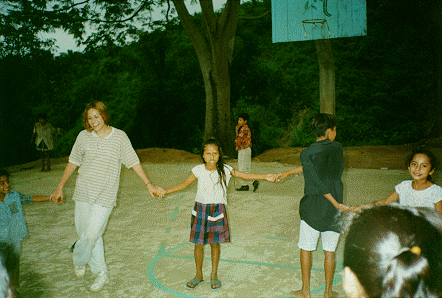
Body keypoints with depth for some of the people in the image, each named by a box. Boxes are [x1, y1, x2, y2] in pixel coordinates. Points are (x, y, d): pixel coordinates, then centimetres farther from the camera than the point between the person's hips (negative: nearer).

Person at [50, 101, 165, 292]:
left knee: (91, 235, -8)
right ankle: (101, 273, 24)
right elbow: (73, 163, 13)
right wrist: (60, 187, 16)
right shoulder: (84, 136, 3)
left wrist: (149, 185, -3)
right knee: (84, 232, 7)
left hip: (105, 195, -3)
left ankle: (79, 261, 25)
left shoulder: (119, 136, -3)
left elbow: (134, 162, 1)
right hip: (83, 192, 3)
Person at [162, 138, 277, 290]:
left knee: (215, 243, 8)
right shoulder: (198, 170, -4)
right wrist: (165, 191, -1)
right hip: (200, 209, 1)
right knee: (198, 243, 6)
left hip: (218, 210, 0)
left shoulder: (225, 170, -6)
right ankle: (199, 275, 26)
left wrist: (265, 176, -10)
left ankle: (214, 275, 28)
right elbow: (185, 184, 4)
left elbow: (245, 175, -3)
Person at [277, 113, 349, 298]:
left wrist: (336, 204, -8)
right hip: (333, 212, 3)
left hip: (313, 208, -3)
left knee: (306, 249, 12)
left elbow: (319, 182, -15)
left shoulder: (306, 154, -11)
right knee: (330, 250, 14)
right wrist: (290, 172, 15)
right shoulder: (337, 148, -1)